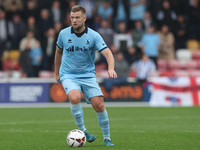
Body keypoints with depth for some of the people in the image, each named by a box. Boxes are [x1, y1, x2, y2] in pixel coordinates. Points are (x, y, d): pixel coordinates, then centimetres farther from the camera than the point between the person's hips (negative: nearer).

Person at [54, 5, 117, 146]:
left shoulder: (93, 36, -7)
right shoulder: (64, 34, -1)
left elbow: (107, 53, -16)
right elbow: (59, 51, 18)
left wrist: (111, 68, -36)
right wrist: (57, 73, 24)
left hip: (88, 75, 0)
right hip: (68, 75, 0)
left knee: (99, 105, -12)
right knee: (75, 97, -31)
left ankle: (107, 138, 6)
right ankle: (82, 130, -15)